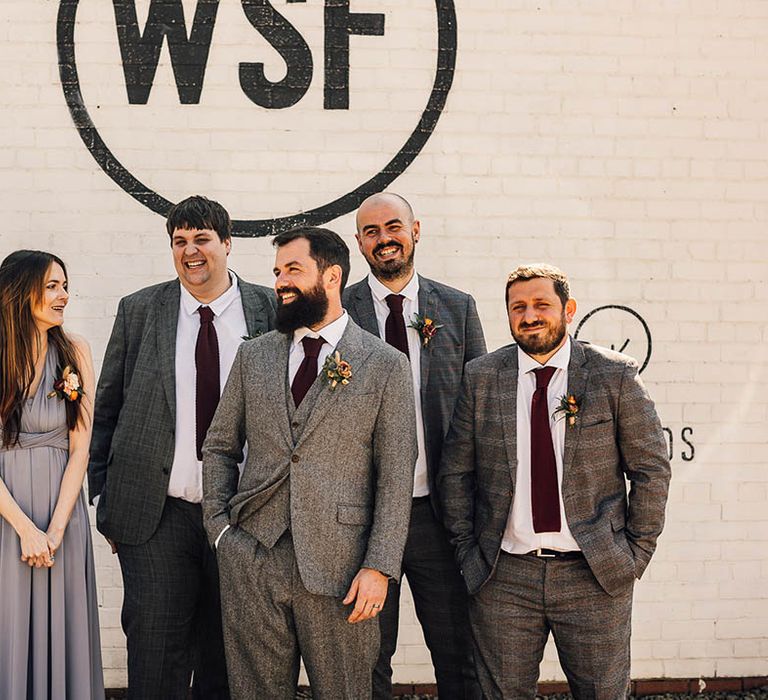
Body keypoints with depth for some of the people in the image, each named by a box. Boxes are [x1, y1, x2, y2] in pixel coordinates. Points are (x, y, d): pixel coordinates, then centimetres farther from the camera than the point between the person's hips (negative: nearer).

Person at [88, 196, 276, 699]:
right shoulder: (139, 312, 5)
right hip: (156, 514, 0)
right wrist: (104, 496, 6)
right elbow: (107, 409, 9)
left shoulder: (271, 311, 1)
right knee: (156, 659, 2)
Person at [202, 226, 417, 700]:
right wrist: (220, 527, 5)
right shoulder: (254, 357, 11)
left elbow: (396, 478, -3)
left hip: (338, 568, -3)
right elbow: (219, 448, 17)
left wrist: (379, 567, -9)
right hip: (252, 559, 3)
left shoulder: (385, 366, -1)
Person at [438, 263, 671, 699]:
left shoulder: (616, 376, -1)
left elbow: (651, 469, 2)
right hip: (503, 577, 1)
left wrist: (637, 551, -1)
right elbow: (456, 472, 7)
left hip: (596, 577, -1)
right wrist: (467, 550, 2)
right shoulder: (481, 378, 3)